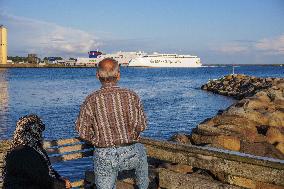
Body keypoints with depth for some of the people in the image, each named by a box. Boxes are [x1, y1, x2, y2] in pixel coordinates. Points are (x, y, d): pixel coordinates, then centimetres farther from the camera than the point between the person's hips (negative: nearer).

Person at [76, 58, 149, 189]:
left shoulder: (91, 101, -9)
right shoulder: (131, 96, -7)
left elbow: (83, 132, -6)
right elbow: (141, 125, -1)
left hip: (103, 157, -1)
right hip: (130, 154, 2)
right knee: (141, 151, 35)